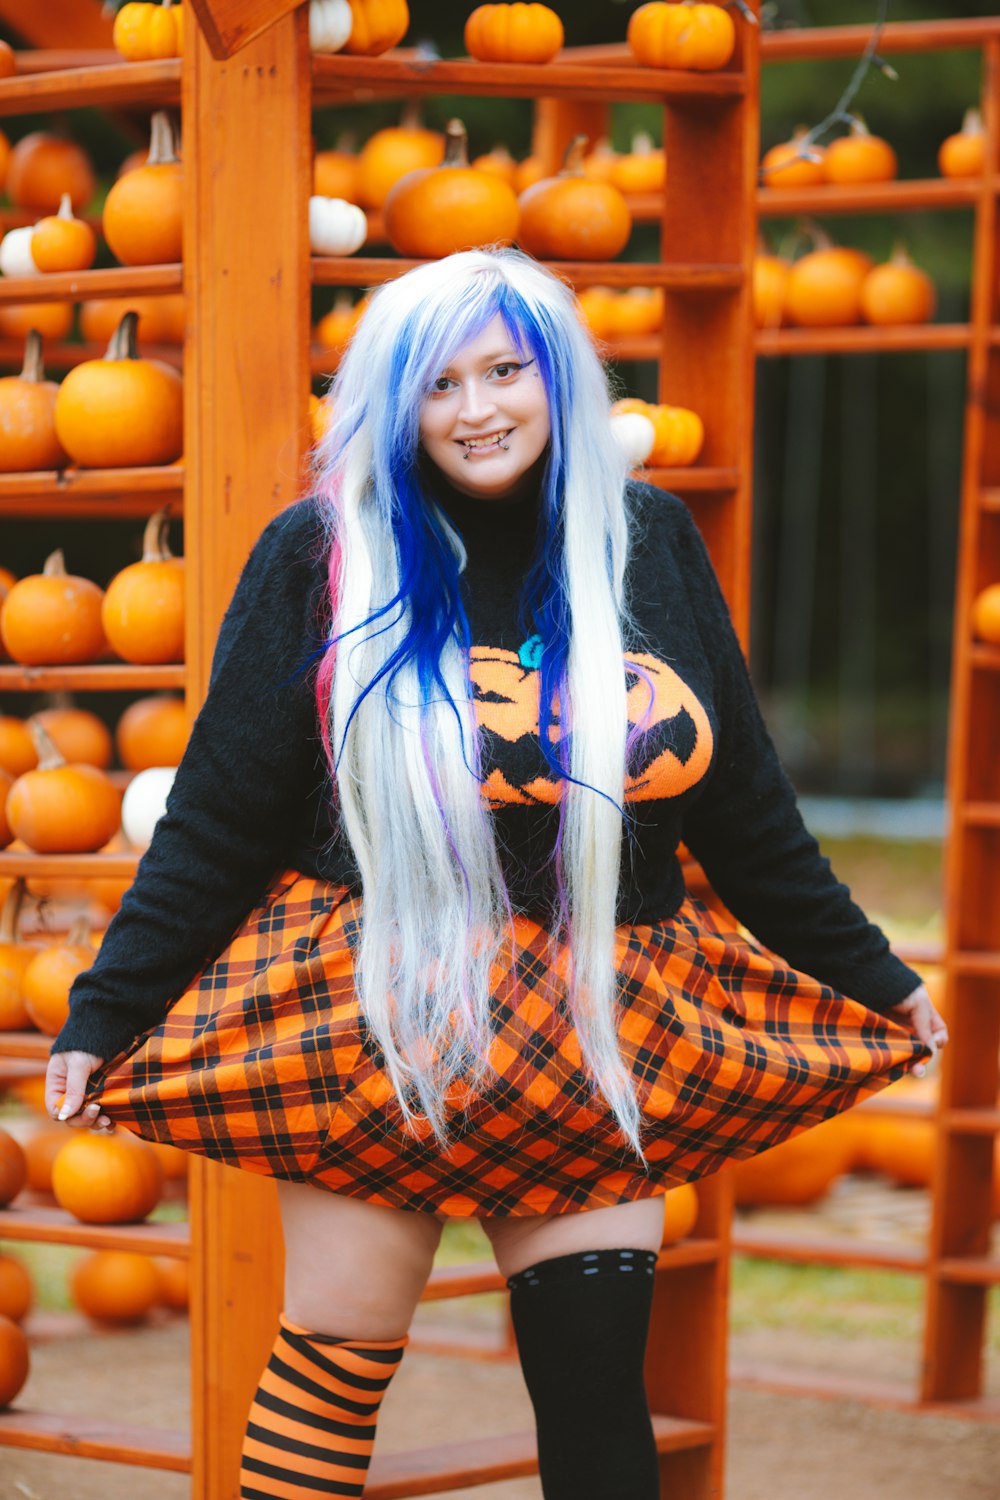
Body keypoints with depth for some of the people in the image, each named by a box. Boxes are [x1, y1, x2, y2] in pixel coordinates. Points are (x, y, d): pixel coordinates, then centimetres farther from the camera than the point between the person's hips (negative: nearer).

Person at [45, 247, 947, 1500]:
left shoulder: (646, 543, 5)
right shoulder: (327, 554, -4)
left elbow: (743, 803, 13)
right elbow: (217, 815, -1)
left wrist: (869, 975, 18)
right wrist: (107, 1011, -4)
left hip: (595, 1042, 2)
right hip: (373, 1017, -2)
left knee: (598, 1393, 0)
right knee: (332, 1370, 1)